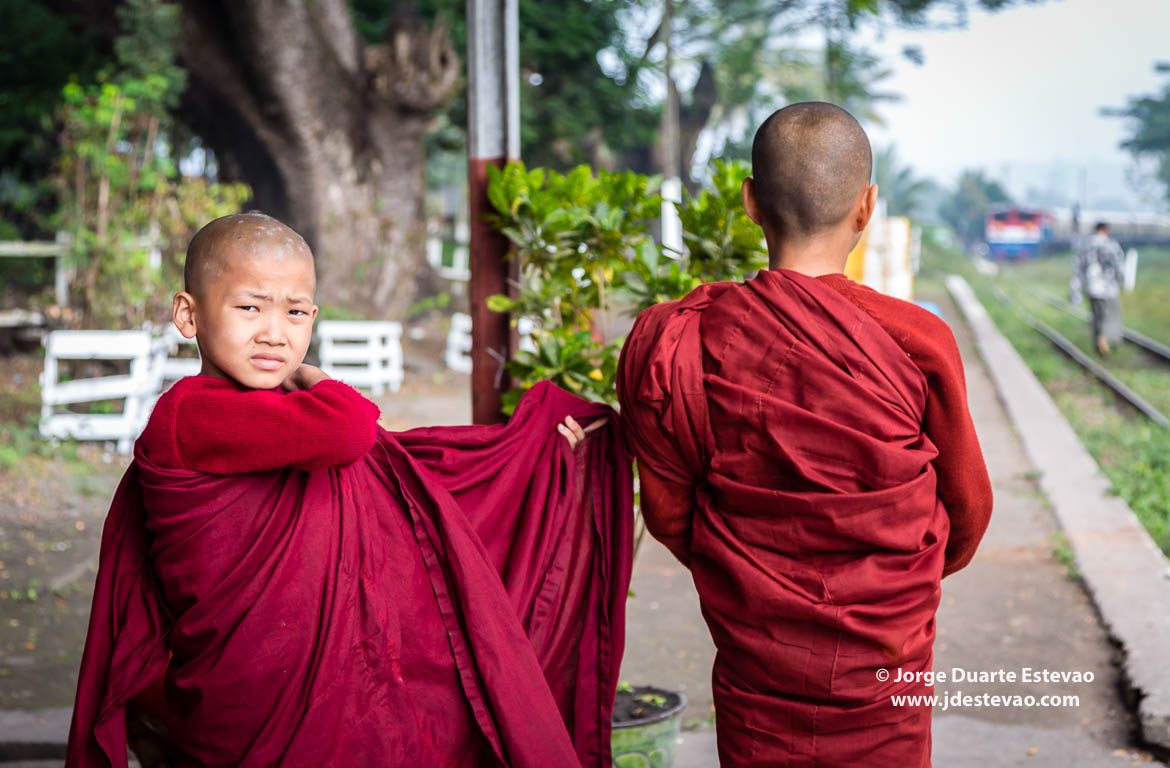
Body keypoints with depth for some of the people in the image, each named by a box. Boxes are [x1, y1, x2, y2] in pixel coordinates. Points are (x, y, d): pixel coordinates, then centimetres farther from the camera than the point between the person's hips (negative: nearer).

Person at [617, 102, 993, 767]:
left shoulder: (673, 343, -13)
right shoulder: (916, 344, -16)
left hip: (753, 693, 1)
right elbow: (965, 507, 0)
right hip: (885, 699, -1)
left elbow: (671, 516, -2)